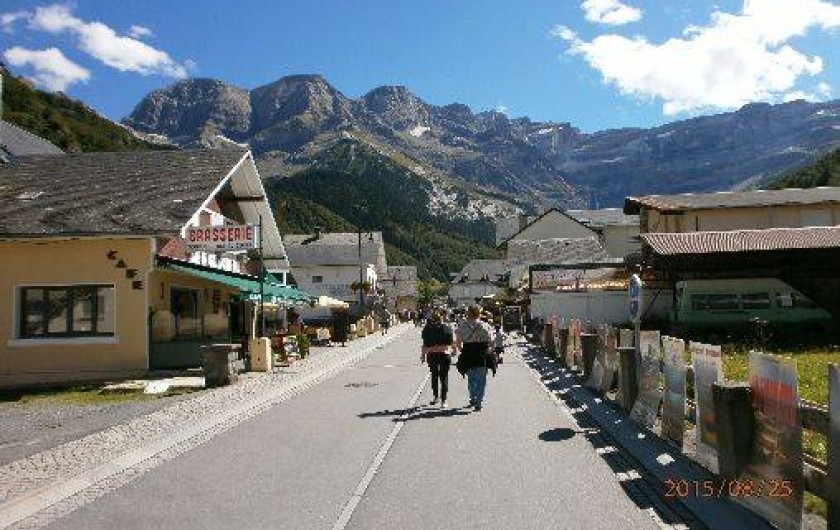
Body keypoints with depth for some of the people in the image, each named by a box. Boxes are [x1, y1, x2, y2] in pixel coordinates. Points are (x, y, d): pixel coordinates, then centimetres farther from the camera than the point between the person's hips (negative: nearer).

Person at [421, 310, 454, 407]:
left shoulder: (428, 328, -2)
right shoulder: (446, 328, -6)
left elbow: (425, 344, 0)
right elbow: (450, 343, -3)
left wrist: (423, 355, 8)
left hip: (432, 355, 2)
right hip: (444, 354, -2)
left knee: (434, 376, 20)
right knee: (444, 377, 4)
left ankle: (435, 397, 26)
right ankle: (443, 401, 0)